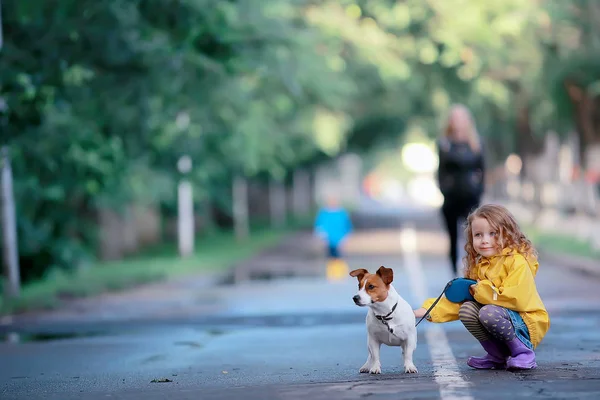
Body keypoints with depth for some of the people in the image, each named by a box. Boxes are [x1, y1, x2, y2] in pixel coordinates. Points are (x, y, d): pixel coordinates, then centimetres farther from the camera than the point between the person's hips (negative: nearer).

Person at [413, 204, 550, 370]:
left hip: (527, 324, -8)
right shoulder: (478, 267, 10)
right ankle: (498, 356, 1)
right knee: (466, 309, -11)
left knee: (489, 313, -30)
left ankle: (523, 351, -12)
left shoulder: (517, 262, -15)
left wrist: (483, 291, -19)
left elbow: (518, 299, -27)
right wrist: (429, 310, -1)